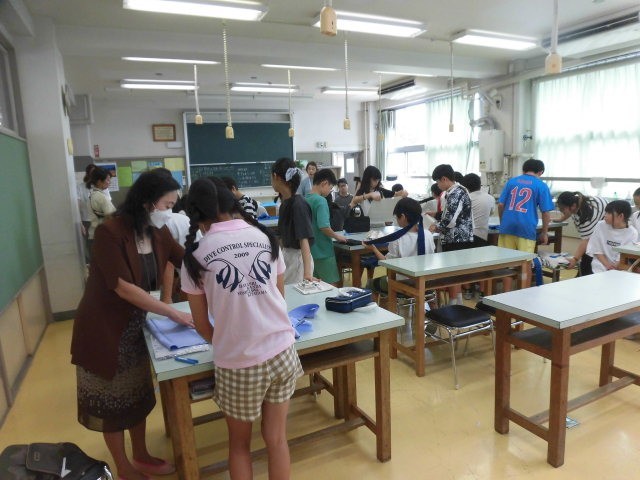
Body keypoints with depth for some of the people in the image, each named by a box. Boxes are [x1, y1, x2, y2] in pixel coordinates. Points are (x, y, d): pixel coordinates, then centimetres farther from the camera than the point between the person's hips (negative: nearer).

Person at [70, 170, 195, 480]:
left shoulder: (159, 234, -5)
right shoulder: (109, 233, -25)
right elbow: (124, 288, -27)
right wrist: (173, 314, -24)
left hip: (134, 327, 6)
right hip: (103, 330, -6)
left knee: (139, 396, 18)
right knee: (112, 402, 11)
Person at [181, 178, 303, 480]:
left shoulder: (196, 255, -6)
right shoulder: (266, 237, 3)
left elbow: (202, 325, 3)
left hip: (237, 363, -3)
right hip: (282, 351, 3)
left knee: (239, 443, 22)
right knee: (276, 439, 20)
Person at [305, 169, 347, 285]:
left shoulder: (305, 200, 6)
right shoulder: (321, 201, -17)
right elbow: (324, 227, -27)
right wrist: (337, 236, -10)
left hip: (310, 251, 8)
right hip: (323, 252, -8)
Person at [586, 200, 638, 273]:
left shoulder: (632, 233, -4)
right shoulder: (600, 225, -1)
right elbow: (596, 249, 0)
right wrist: (607, 264, -13)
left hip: (620, 270, 0)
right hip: (601, 268, 1)